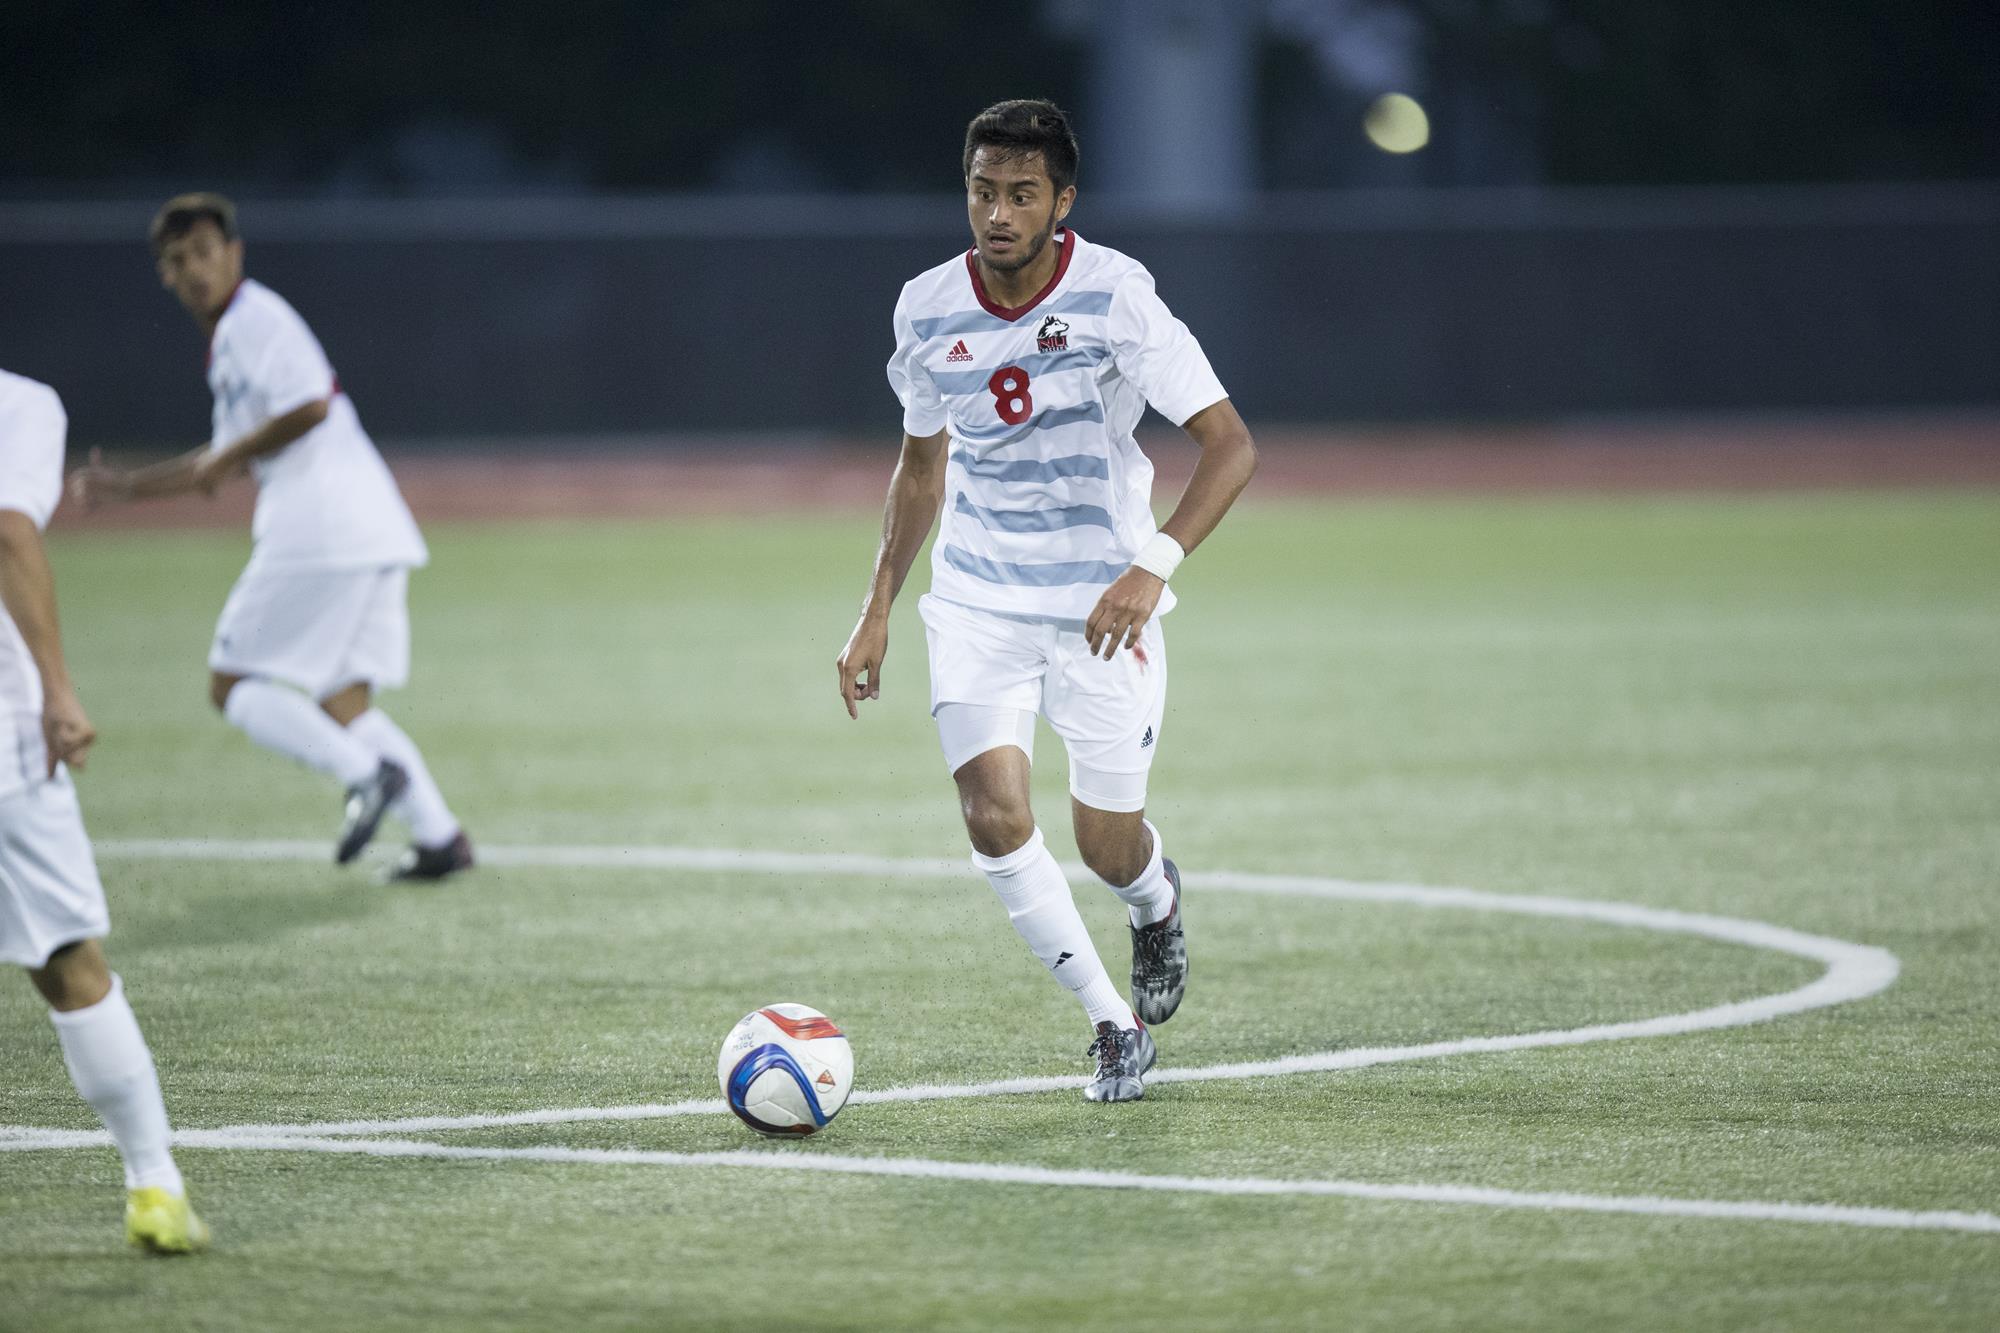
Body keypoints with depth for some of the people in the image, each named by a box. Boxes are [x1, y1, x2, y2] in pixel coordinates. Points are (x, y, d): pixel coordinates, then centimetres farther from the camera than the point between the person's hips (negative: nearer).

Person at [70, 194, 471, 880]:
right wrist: (127, 486, 30)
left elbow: (309, 405, -20)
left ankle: (364, 772, -20)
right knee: (339, 701, 12)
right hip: (374, 537, 10)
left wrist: (228, 457, -8)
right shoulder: (228, 336, 25)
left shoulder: (256, 316, -5)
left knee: (233, 683, -3)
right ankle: (439, 834, 2)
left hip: (319, 528, -10)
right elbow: (225, 458, 33)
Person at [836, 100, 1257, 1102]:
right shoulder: (927, 309, -3)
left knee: (1105, 843, 3)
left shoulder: (1114, 295, -16)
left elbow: (1229, 444, -18)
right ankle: (1114, 1022, 1)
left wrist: (1153, 566, -32)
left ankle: (1156, 901, 43)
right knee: (994, 817, -16)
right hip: (977, 598, 2)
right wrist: (877, 612, 10)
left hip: (1102, 604, -2)